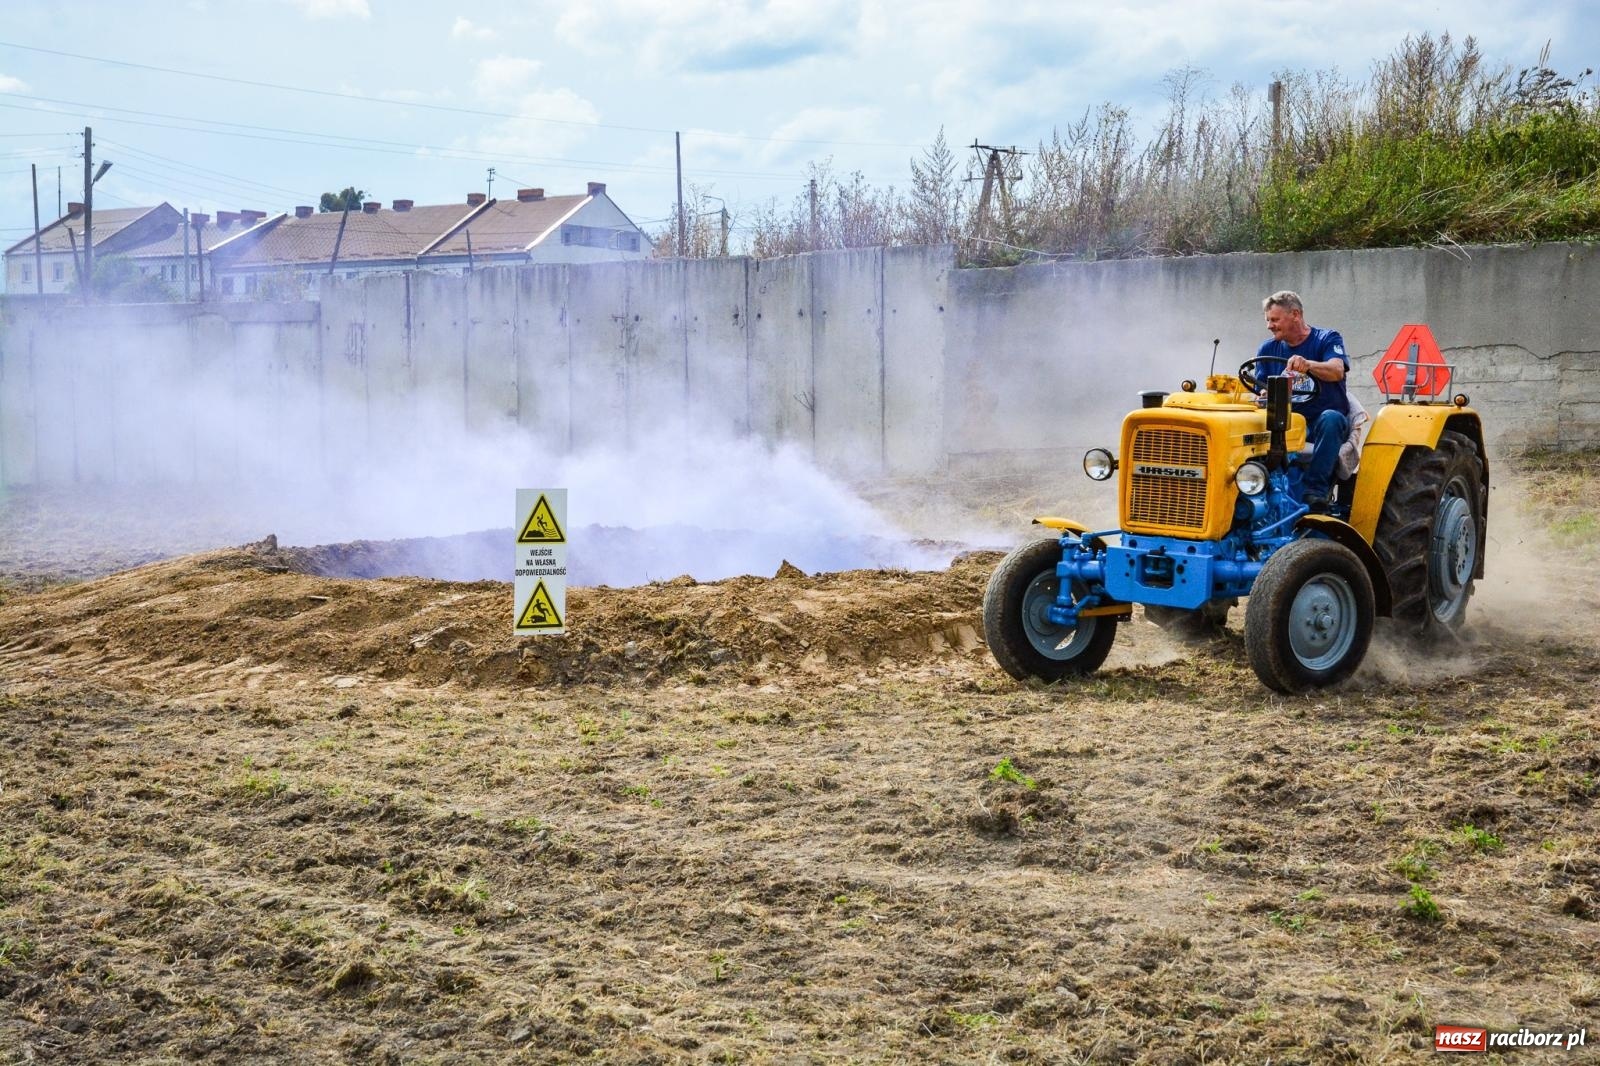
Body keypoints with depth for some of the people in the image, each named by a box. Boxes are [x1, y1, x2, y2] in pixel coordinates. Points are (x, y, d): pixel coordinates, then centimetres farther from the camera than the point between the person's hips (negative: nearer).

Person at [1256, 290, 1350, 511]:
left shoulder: (1327, 339, -1)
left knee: (1330, 418, -39)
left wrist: (1307, 364, -44)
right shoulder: (1268, 350, 11)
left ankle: (1316, 491, -40)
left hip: (1324, 422, -2)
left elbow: (1337, 371, -23)